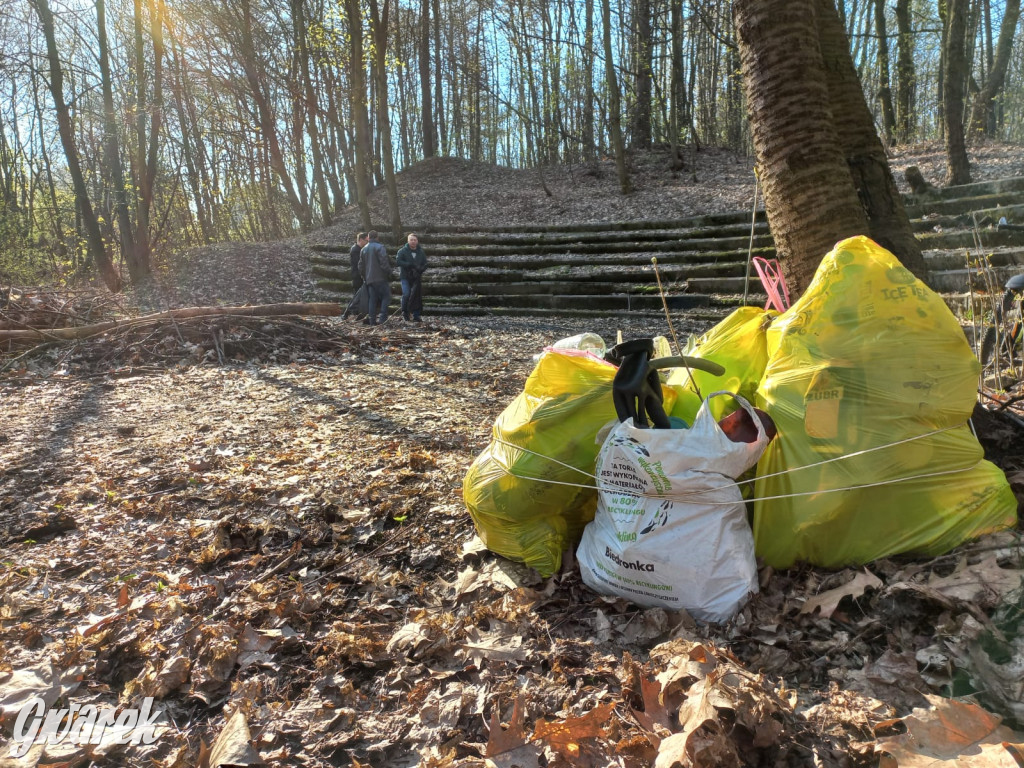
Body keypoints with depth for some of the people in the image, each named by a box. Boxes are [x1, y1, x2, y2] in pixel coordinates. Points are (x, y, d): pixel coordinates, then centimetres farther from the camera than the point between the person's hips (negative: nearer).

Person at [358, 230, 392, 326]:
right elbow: (384, 263, -15)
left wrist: (364, 277, 26)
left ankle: (372, 320, 6)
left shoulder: (363, 249, 15)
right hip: (380, 278, -7)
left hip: (369, 279, 7)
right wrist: (389, 274, -6)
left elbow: (361, 266, 18)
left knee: (372, 299, 9)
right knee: (386, 297, -2)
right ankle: (383, 317, -12)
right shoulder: (380, 247, -8)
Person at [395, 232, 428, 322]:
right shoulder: (403, 251, -1)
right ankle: (404, 313, 3)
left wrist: (420, 269, -10)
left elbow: (425, 264, 11)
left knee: (417, 296, 0)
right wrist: (410, 265, -19)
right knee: (406, 294, -17)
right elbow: (398, 261, -12)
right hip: (406, 277, -3)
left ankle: (416, 316, 8)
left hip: (417, 278, 3)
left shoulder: (421, 252, 9)